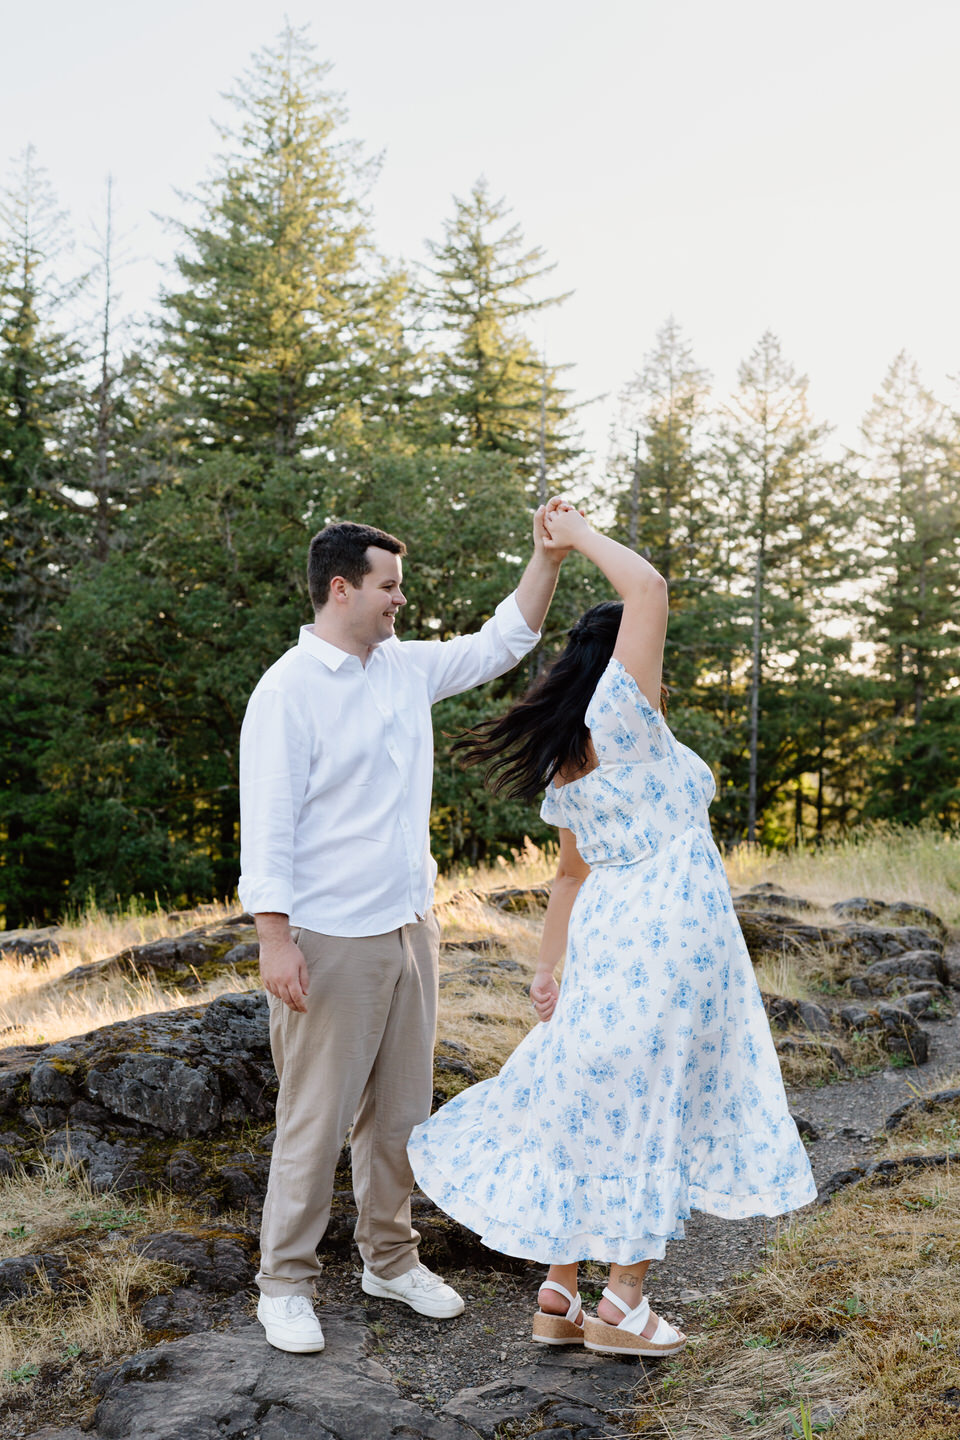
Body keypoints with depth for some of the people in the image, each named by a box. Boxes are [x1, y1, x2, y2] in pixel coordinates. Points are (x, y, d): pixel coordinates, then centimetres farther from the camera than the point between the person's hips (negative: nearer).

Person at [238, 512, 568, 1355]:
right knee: (317, 1118, 1)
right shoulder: (289, 690, -12)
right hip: (332, 940, -7)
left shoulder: (407, 668, 9)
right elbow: (267, 823, -15)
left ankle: (390, 1260, 30)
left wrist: (547, 559, 8)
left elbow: (502, 643, 20)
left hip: (410, 928, 7)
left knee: (401, 1110, 15)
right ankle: (285, 1283, 16)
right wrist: (276, 938, -20)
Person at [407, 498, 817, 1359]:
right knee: (650, 1117, 3)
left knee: (591, 1111, 13)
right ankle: (621, 1309, 15)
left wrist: (548, 967, 20)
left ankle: (558, 1299, 21)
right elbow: (649, 591, -18)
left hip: (609, 940, 8)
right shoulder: (622, 722, -12)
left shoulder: (569, 769, 12)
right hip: (667, 939, -8)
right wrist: (579, 536, -5)